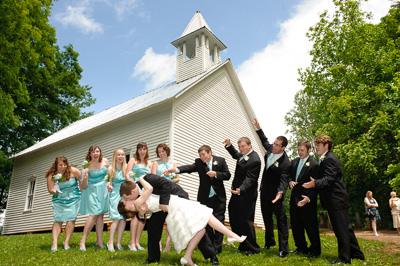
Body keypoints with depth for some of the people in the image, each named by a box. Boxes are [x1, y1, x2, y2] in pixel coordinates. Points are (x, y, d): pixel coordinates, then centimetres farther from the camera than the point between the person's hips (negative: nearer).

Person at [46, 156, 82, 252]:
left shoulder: (73, 171, -10)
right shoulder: (51, 176, -6)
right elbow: (50, 190, -4)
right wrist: (54, 191, -28)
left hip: (73, 199, -1)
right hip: (58, 200, 1)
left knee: (71, 219, -9)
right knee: (58, 220, -7)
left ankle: (66, 242, -3)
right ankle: (54, 243, -9)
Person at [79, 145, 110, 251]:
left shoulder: (105, 162, -1)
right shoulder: (87, 166, -12)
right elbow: (84, 187, -12)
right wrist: (85, 179, -31)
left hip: (103, 190, 4)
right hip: (92, 191, -4)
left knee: (101, 215, 5)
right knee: (94, 215, -13)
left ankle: (99, 241, 12)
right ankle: (82, 241, -2)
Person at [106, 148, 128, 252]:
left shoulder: (126, 167, 5)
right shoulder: (111, 169, -1)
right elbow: (110, 183, 0)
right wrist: (109, 187, -21)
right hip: (115, 195, -3)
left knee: (124, 218, -3)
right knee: (117, 219, -11)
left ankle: (118, 242, 7)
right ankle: (110, 243, -1)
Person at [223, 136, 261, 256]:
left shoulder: (254, 160, -20)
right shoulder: (243, 155, 8)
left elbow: (249, 179, -24)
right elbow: (235, 155, 31)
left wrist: (241, 190, -38)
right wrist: (229, 145, 16)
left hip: (246, 196, -10)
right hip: (237, 194, 10)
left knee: (246, 221, -1)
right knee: (235, 220, 14)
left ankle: (253, 248, 17)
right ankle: (244, 245, 28)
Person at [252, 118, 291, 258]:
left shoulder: (285, 163, -25)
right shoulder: (270, 149, -4)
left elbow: (284, 181, -27)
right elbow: (264, 140, 18)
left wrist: (280, 192, -45)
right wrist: (258, 128, 14)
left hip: (274, 194, -8)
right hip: (264, 191, 8)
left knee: (281, 220, 1)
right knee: (267, 218, 20)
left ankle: (283, 249, 9)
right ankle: (269, 242, 38)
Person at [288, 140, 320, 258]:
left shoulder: (314, 164, -12)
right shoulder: (294, 162, 11)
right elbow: (289, 176, 19)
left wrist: (309, 198, -27)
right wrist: (290, 182, -4)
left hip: (307, 201, -7)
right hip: (294, 199, 7)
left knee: (311, 226, 3)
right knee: (296, 226, 14)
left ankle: (315, 250, 21)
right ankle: (302, 248, 31)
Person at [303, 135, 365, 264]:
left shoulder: (330, 159, -15)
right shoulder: (325, 159, 18)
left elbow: (329, 179, -26)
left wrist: (315, 183, -38)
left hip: (336, 200, -11)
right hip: (336, 200, 11)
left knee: (341, 229, -4)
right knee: (345, 228, 18)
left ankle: (344, 258, 4)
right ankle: (357, 254, 29)